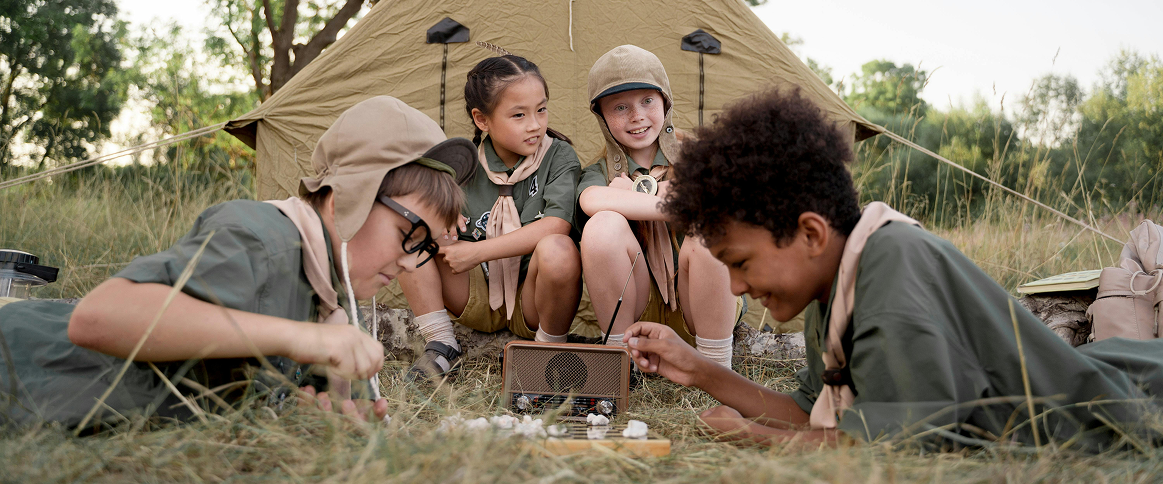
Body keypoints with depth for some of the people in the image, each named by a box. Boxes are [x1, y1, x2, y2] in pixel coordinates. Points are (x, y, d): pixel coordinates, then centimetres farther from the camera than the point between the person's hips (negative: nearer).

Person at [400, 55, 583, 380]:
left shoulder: (558, 156, -10)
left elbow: (558, 224, -25)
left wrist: (478, 251, -24)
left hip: (532, 303, -3)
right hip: (476, 300, 3)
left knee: (557, 249, -37)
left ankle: (551, 348, -10)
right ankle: (440, 342, -7)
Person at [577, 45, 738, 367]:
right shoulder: (600, 173, 1)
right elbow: (593, 202, -25)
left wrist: (632, 191, -15)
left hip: (696, 313, 0)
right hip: (635, 312, 0)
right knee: (605, 225, -26)